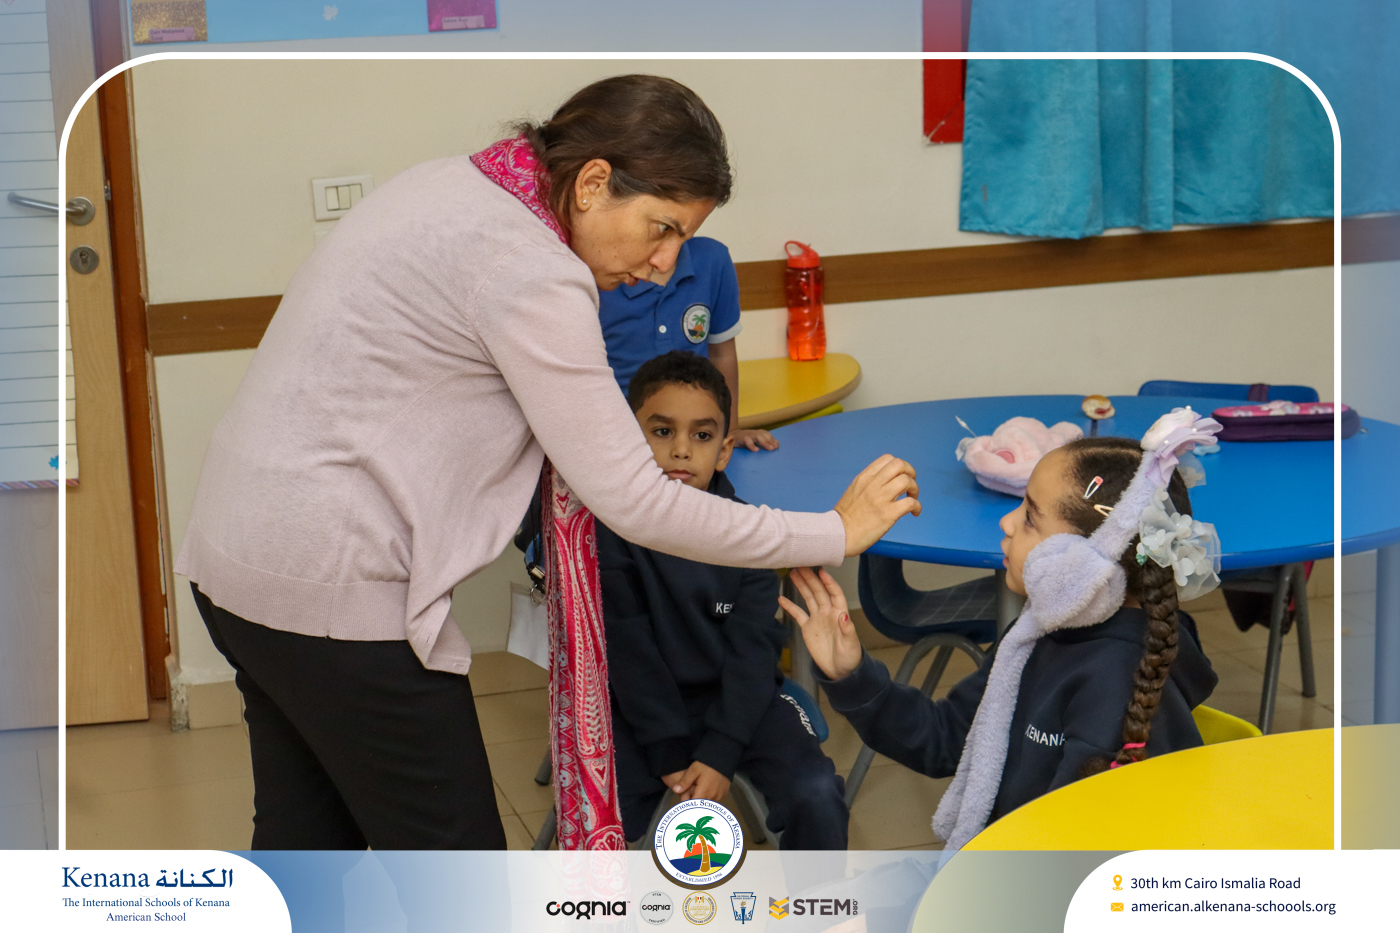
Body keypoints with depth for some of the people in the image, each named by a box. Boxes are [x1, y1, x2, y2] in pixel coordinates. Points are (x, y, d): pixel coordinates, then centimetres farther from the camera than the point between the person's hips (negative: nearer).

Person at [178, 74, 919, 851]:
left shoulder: (451, 184, 8)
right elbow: (632, 503, -20)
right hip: (333, 590, -10)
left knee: (305, 840, 22)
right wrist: (836, 533, -11)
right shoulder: (529, 270, -20)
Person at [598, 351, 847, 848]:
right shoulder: (611, 532, -12)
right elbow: (630, 652, -11)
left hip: (739, 695, 1)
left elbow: (752, 645, -8)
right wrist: (670, 752, -14)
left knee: (815, 794, -19)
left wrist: (720, 752, -17)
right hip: (646, 706, -1)